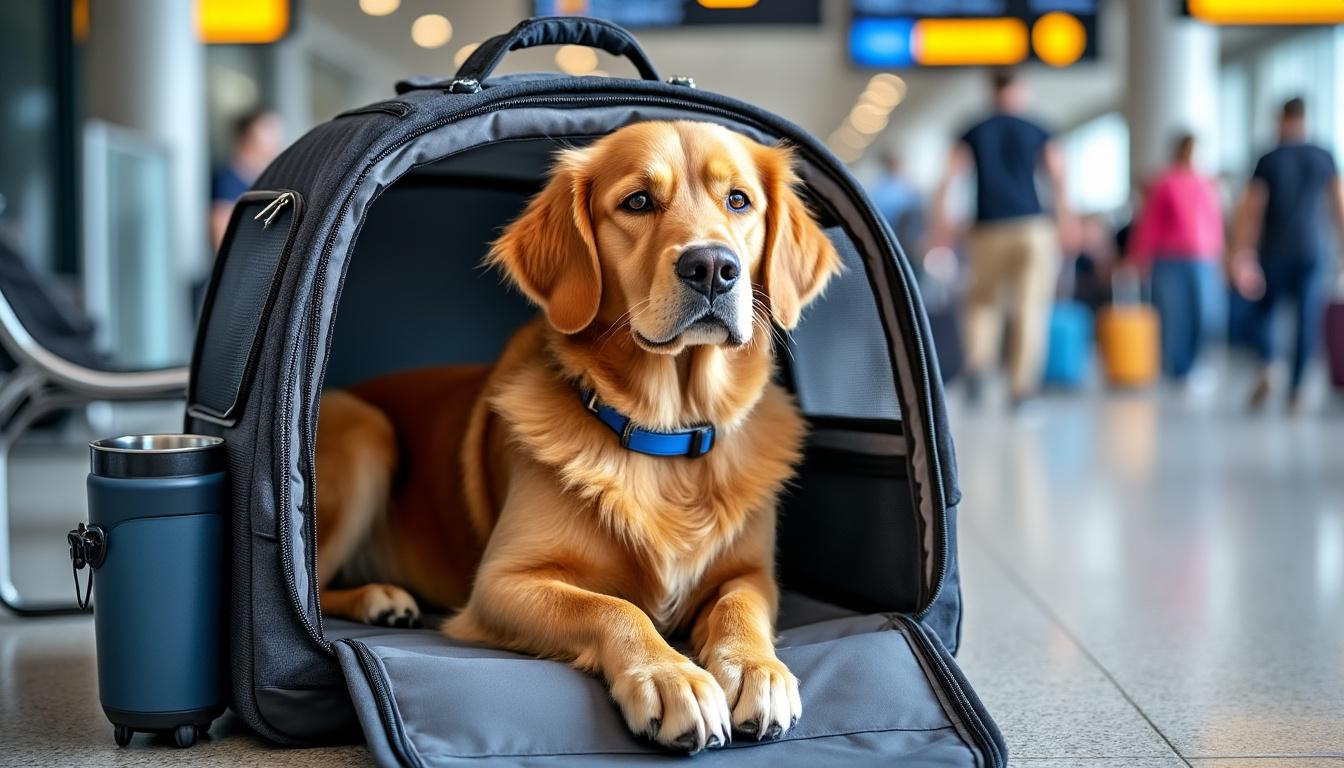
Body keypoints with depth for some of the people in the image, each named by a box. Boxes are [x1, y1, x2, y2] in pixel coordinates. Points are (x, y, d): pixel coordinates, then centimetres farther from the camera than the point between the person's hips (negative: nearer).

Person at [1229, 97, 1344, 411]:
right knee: (1307, 319, 4)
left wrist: (1241, 254, -9)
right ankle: (1295, 390, -1)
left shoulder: (1268, 161, -4)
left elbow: (1250, 211, -8)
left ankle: (1267, 368, -9)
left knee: (1263, 310, 14)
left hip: (1275, 252, -1)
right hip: (1312, 251, 1)